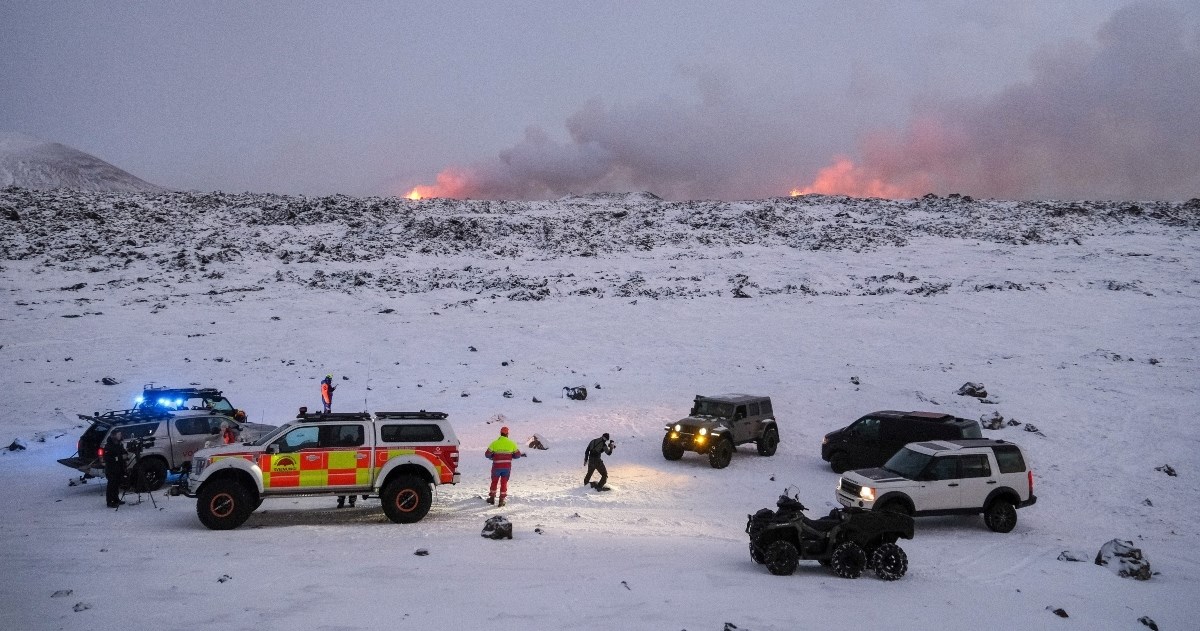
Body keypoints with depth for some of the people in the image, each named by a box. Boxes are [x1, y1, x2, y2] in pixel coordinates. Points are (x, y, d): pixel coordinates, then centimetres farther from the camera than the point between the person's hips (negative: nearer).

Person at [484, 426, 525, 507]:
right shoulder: (511, 443, -4)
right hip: (507, 467, 1)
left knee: (494, 481, 19)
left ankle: (492, 498, 26)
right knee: (504, 483, 11)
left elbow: (487, 454, -5)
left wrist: (492, 457, 15)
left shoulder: (495, 443, -7)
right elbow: (517, 455, 2)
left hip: (497, 466, -1)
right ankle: (501, 500, 9)